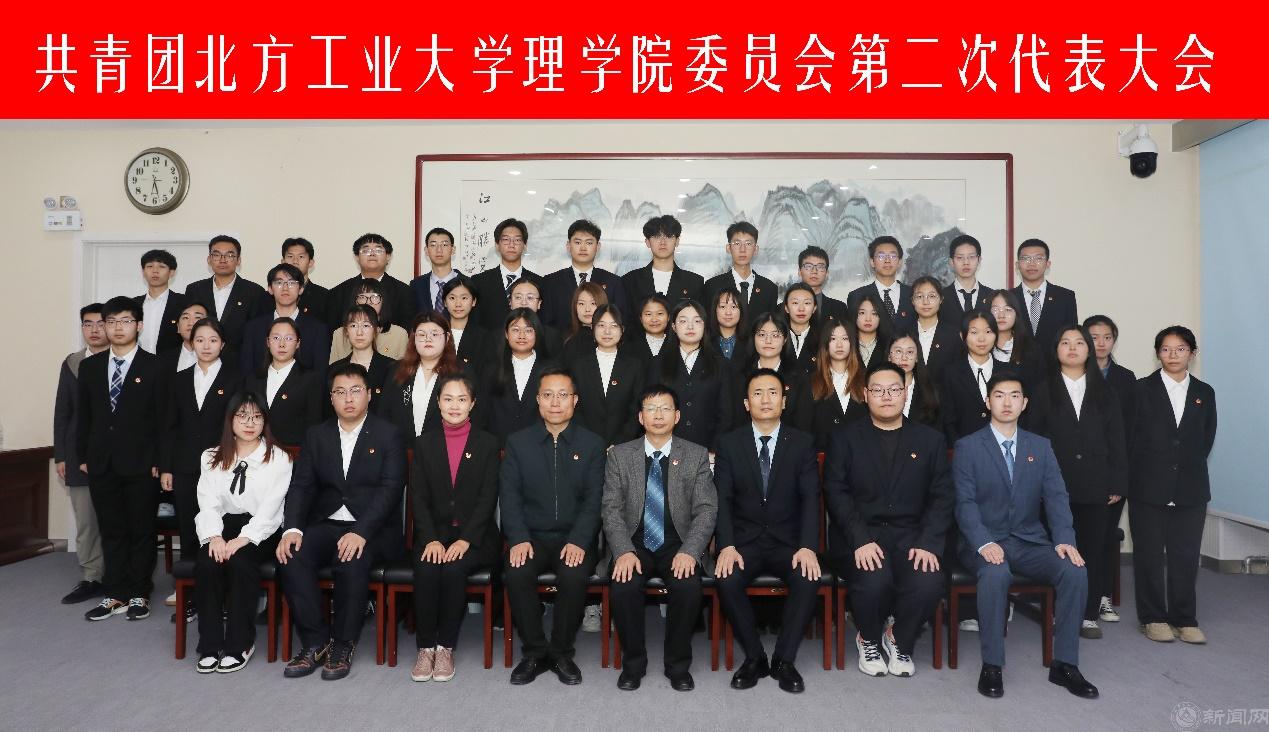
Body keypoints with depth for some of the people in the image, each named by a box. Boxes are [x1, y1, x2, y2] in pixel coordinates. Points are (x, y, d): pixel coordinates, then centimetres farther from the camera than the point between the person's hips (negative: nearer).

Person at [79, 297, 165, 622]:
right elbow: (83, 415, 13)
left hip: (140, 464, -4)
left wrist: (159, 461, -8)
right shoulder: (89, 366, 10)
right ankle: (116, 595, 19)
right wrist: (82, 457, 8)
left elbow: (163, 418, -5)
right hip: (102, 464, 4)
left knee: (142, 531, 5)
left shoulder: (154, 366, -3)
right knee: (111, 531, 10)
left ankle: (139, 594, 16)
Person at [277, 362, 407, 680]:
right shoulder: (316, 435, 13)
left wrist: (361, 532, -24)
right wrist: (292, 528, -14)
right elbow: (301, 485, 5)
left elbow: (391, 489, -10)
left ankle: (343, 646, -13)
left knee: (352, 559, -33)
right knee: (291, 555, -24)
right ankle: (315, 641, -11)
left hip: (373, 529, -4)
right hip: (326, 525, 4)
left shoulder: (387, 434, 0)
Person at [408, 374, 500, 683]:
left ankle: (446, 648, -12)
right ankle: (425, 647, -11)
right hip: (434, 532, 2)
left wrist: (465, 540, -17)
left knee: (453, 569, -30)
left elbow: (488, 498, -4)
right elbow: (418, 497, 2)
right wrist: (430, 539, -14)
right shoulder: (424, 442, 9)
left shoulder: (487, 443, 3)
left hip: (474, 535, -1)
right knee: (426, 570, -28)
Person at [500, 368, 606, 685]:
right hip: (531, 536, 1)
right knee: (516, 574, -29)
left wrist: (578, 541, -17)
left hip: (575, 538, -1)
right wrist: (519, 539, -16)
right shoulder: (518, 442, 7)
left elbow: (594, 499, -2)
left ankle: (561, 653, -5)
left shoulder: (593, 444, 5)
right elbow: (509, 496, 0)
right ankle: (534, 652, -7)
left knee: (574, 577, -31)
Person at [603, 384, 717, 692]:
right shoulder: (620, 455, 5)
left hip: (679, 545, 0)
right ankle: (634, 661, -2)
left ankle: (678, 664, -3)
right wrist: (624, 551, -18)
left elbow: (706, 509, -3)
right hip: (634, 544, 1)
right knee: (623, 587, -28)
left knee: (688, 588, -29)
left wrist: (689, 551, -19)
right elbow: (612, 508, -1)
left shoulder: (697, 455, 4)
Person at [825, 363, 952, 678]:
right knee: (875, 581, -31)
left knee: (929, 584, -28)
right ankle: (869, 640, 5)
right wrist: (861, 540, -18)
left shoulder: (931, 439, 11)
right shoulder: (845, 438, 6)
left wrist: (929, 543, -12)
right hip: (859, 536, -1)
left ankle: (899, 641, 6)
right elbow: (836, 493, -3)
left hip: (911, 536, 2)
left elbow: (942, 497, 4)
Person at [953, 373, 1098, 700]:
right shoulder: (967, 447, 0)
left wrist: (1064, 540, -15)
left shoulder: (1041, 447, 12)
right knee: (996, 574, -35)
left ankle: (1064, 664, -8)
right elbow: (965, 503, -8)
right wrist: (984, 543, -24)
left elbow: (1056, 497, 2)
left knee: (1075, 571, -23)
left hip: (1030, 541, 4)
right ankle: (992, 666, -20)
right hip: (985, 542, -4)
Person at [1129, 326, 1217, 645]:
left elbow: (1207, 439, 13)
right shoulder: (1142, 388, 0)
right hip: (1149, 487, -2)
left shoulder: (1204, 393, 10)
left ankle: (1185, 619, 16)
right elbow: (1131, 436, -1)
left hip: (1191, 489, 2)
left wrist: (1190, 469, 5)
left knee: (1186, 555, 5)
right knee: (1150, 555, 4)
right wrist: (1134, 479, -1)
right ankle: (1153, 618, 14)